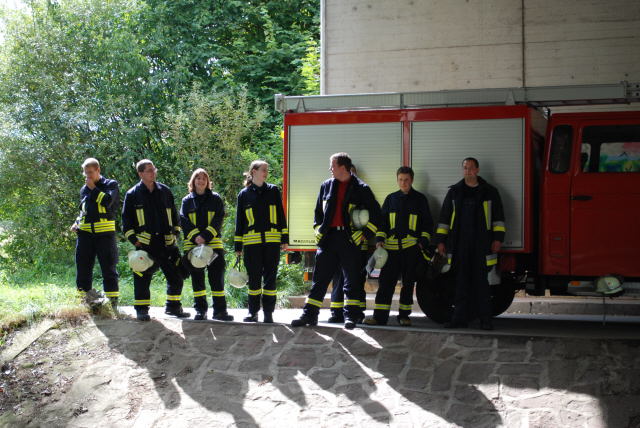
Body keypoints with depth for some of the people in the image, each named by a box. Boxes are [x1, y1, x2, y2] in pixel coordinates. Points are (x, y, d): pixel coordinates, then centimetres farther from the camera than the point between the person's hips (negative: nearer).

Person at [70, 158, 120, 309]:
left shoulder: (111, 184, 3)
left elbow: (107, 201, -16)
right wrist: (77, 222, 9)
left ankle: (112, 302, 2)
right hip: (85, 232, 5)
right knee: (83, 267, 4)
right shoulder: (84, 189, 18)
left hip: (104, 233, -5)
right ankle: (86, 298, 13)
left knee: (108, 268, -2)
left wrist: (93, 188, -7)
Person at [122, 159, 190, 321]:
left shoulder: (165, 191, 12)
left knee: (176, 276, 6)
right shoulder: (132, 195, 3)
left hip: (167, 243, 4)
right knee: (142, 278, -4)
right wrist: (133, 239, -4)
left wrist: (175, 232, 12)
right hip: (145, 244, -3)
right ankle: (141, 310, 7)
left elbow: (174, 215, 20)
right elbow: (126, 219, 4)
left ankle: (173, 307, 21)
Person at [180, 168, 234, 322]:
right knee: (197, 277, 4)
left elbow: (218, 220, -1)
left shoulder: (215, 199, 9)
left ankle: (219, 310, 1)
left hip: (213, 242, -1)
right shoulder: (187, 201, 12)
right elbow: (183, 221, 2)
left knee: (217, 276, -2)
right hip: (192, 244, 1)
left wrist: (206, 236, -14)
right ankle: (200, 310, 10)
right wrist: (195, 236, -14)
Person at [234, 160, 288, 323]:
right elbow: (239, 221, 11)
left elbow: (281, 215, 9)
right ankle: (253, 312, 12)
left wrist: (285, 238, 2)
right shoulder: (244, 194, 9)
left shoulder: (273, 191, 10)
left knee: (270, 277, 1)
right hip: (251, 242, 0)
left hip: (272, 242, 0)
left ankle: (268, 313, 7)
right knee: (254, 278, 2)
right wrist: (238, 246, 7)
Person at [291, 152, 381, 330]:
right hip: (328, 238, 4)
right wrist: (318, 230, 10)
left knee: (351, 280, 1)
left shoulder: (361, 189, -1)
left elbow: (375, 213, 2)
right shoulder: (326, 186, 12)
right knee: (319, 279, 4)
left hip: (349, 239, -4)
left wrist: (364, 234, -5)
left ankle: (351, 315, 8)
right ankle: (309, 315, 8)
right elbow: (318, 211, 20)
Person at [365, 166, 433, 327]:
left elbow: (427, 223, 8)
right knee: (386, 281, -3)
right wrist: (380, 239, 2)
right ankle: (380, 316, -1)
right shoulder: (391, 199, 12)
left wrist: (423, 242, -4)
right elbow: (382, 221, 14)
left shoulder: (420, 199, 7)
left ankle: (404, 315, 13)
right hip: (391, 246, 1)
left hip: (412, 247, -1)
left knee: (408, 282, 4)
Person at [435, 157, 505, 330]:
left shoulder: (490, 192, 8)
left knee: (481, 281, -1)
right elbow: (444, 217, 13)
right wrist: (441, 240, 8)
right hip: (459, 244, 2)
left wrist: (498, 238, -1)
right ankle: (461, 317, 7)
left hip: (482, 245, -2)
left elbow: (498, 217, 9)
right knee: (461, 282, 3)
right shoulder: (454, 191, 12)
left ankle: (485, 318, 5)